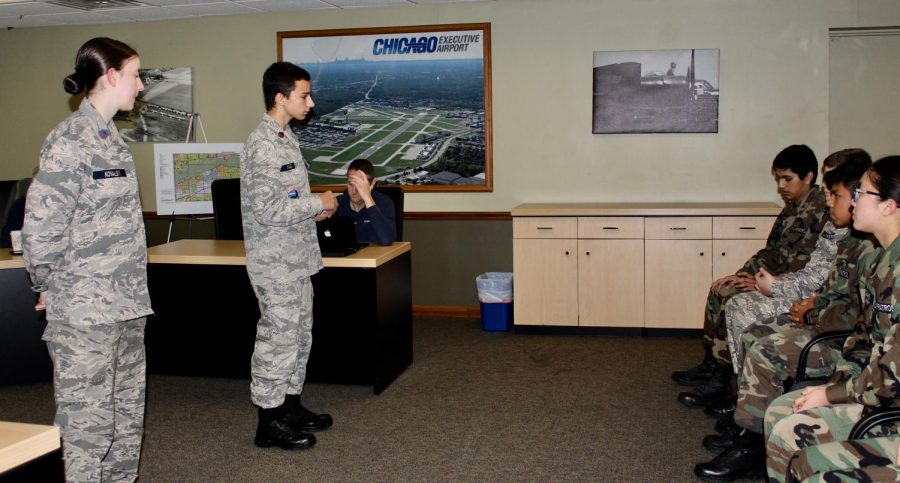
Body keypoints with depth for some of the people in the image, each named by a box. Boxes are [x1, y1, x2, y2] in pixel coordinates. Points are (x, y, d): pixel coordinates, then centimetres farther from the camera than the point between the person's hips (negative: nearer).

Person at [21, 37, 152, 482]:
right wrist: (48, 287, -7)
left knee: (128, 416, 16)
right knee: (89, 422, 0)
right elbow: (40, 227, -19)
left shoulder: (110, 138, 13)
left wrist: (132, 287, 15)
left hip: (126, 302, 9)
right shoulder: (69, 141, -14)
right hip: (85, 311, -9)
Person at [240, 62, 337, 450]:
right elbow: (266, 211, -24)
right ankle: (270, 423, 12)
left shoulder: (284, 138, 12)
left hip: (296, 258, 10)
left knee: (299, 336, 17)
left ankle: (291, 407, 31)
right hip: (276, 262, -10)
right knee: (278, 339, 0)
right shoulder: (262, 145, -19)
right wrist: (318, 203, -16)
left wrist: (313, 209, 5)